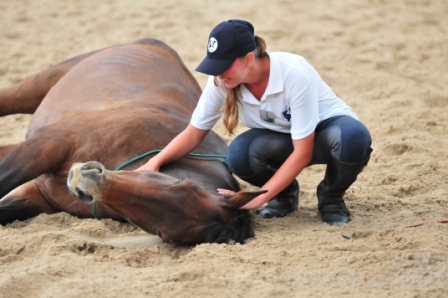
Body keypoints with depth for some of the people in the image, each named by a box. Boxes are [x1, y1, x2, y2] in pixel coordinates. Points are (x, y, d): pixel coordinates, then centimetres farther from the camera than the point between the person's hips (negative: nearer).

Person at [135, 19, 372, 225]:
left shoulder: (295, 74, -34)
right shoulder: (221, 81, -21)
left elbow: (302, 153, -31)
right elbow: (193, 134, -7)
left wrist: (259, 198, -35)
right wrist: (155, 162, -25)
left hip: (329, 126, -3)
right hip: (280, 138, 3)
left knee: (353, 138, -39)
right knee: (238, 155, -31)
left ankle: (331, 198, -7)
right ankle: (285, 195, 2)